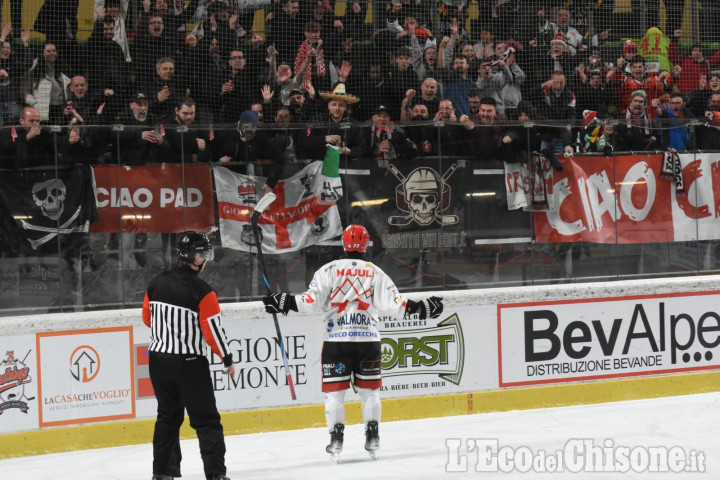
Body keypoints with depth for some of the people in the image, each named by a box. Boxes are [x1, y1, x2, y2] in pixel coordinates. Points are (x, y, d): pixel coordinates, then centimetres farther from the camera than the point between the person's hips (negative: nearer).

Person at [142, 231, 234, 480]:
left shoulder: (156, 283, 3)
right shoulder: (202, 291, -15)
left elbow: (148, 317, 14)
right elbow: (213, 329, -15)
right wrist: (227, 360, -2)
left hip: (159, 359, 6)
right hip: (189, 363, -6)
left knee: (168, 415, 18)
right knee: (206, 419, 0)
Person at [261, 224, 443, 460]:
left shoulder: (329, 270, 0)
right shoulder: (375, 272, 4)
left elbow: (312, 300, -7)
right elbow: (392, 303, -5)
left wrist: (287, 303, 2)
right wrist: (419, 308, 4)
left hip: (336, 338, -1)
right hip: (368, 338, 1)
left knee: (334, 390, 4)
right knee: (369, 390, 12)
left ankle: (336, 438, -2)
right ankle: (373, 437, 9)